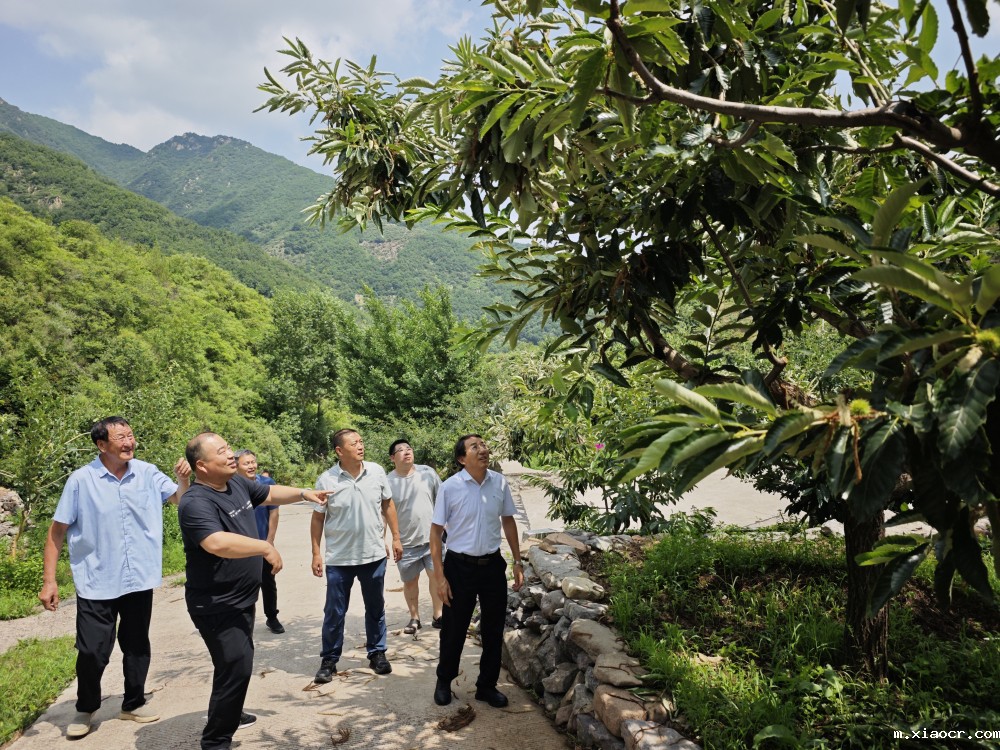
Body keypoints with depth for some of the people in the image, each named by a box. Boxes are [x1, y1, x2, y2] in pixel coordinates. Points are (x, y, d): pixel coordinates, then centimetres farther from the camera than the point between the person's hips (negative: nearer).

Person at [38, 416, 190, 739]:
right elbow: (57, 531, -6)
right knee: (92, 651, 5)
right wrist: (49, 580, -8)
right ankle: (85, 709, 31)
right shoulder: (82, 480, -11)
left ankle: (133, 704, 34)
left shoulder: (148, 473, -3)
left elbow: (179, 500, 2)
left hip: (139, 579, 3)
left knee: (137, 646, 15)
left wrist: (183, 479, -20)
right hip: (97, 583, -2)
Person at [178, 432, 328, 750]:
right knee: (236, 667, -9)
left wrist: (304, 493, 10)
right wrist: (266, 548, -34)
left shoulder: (237, 483, 2)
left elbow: (270, 493, 19)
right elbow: (217, 543, -41)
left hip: (241, 599, 9)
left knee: (238, 662, 24)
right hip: (217, 605, -9)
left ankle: (229, 714, 45)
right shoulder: (196, 503, -26)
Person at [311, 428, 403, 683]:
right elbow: (318, 518, -2)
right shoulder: (326, 479, -11)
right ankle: (329, 659, 26)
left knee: (375, 608, 15)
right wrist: (316, 553, -3)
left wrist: (396, 537, 6)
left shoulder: (377, 472, -5)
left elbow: (388, 505, 7)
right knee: (334, 612, 9)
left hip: (374, 554, 2)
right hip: (339, 558, -2)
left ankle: (377, 653, 32)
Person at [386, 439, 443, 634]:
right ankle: (414, 618, 30)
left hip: (433, 537, 1)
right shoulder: (388, 482, -8)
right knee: (410, 581, 12)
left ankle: (438, 616, 22)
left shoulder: (428, 473, -4)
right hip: (406, 543, -1)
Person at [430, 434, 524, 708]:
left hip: (493, 565, 3)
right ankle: (444, 681, 36)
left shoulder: (499, 482, -4)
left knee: (493, 629, 13)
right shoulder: (450, 487, -14)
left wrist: (518, 562, 9)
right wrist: (440, 576, -10)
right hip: (460, 566, -3)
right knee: (454, 629, 11)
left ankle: (487, 686, 33)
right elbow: (436, 531, -7)